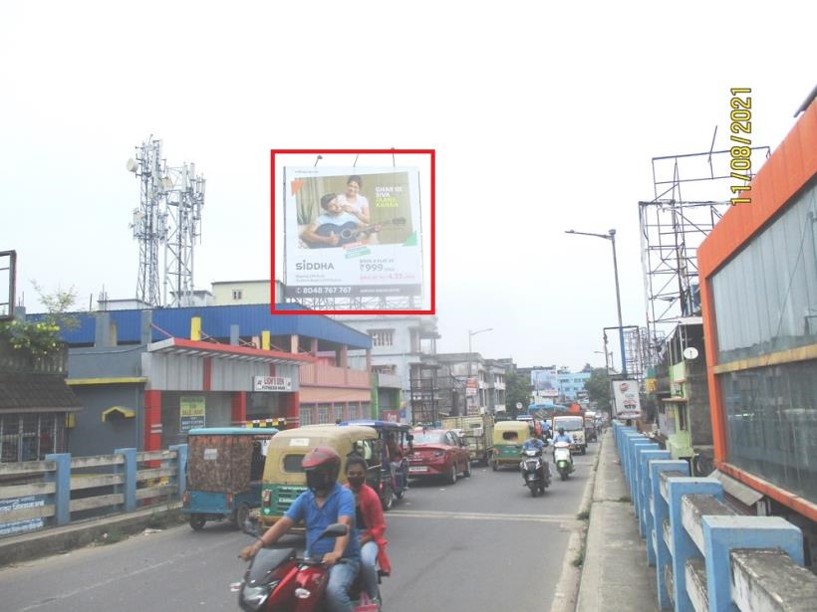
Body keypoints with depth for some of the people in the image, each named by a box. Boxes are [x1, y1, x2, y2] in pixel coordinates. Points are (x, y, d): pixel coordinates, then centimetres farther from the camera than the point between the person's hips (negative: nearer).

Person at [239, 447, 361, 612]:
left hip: (344, 559, -6)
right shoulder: (305, 498, 8)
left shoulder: (344, 495, -11)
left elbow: (344, 525, -28)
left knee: (334, 590, -33)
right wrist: (259, 544, -17)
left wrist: (337, 552, -47)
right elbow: (283, 523, 0)